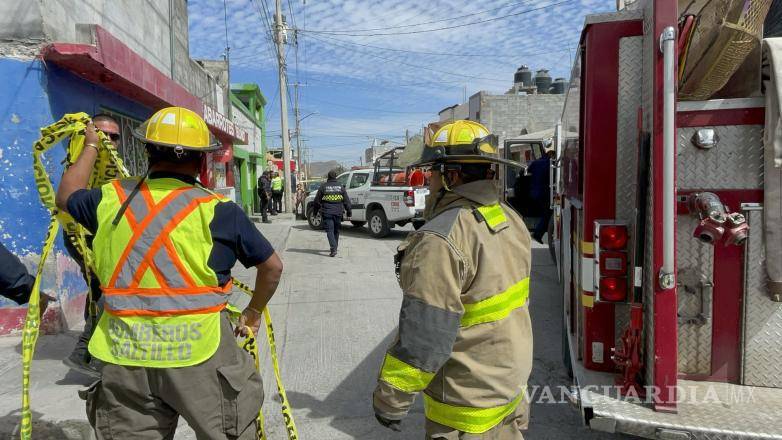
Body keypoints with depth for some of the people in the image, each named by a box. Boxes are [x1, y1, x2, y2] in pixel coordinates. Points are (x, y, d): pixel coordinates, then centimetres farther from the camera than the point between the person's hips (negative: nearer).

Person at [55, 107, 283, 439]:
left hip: (125, 356, 4)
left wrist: (90, 147, 39)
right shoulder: (217, 210, -9)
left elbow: (67, 195, 26)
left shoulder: (110, 200, 1)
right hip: (199, 353, -3)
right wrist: (254, 311, 18)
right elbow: (272, 266, 1)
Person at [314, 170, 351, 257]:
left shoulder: (323, 186, -1)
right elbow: (346, 200, 6)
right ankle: (334, 247, 28)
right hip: (338, 212, 3)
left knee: (329, 231, -5)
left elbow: (317, 200, 3)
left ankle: (333, 248, -20)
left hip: (327, 213, -2)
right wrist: (349, 211, 14)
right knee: (336, 230, 17)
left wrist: (316, 210, 16)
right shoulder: (340, 186, 4)